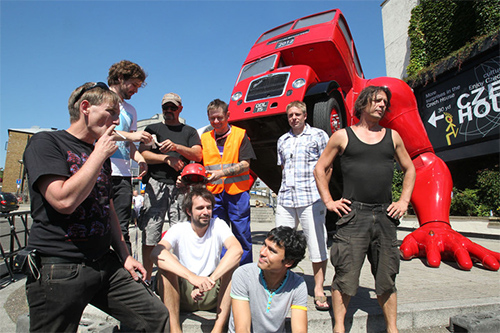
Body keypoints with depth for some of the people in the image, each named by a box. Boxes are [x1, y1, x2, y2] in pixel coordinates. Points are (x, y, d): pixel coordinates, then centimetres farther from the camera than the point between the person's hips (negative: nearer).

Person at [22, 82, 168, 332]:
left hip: (105, 264, 7)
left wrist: (124, 256, 16)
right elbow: (64, 201, -23)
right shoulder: (45, 143, -7)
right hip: (59, 270, -6)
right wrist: (99, 153, -12)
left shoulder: (101, 155, 16)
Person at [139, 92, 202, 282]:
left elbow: (198, 155, 3)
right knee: (150, 234, -2)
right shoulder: (152, 129, 20)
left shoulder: (189, 131, 19)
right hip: (156, 184, 0)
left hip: (181, 186, 0)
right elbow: (143, 154, 6)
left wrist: (176, 147, -12)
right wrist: (168, 159, -5)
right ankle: (146, 279, 8)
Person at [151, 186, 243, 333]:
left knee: (231, 263, -24)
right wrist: (192, 277, -42)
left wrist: (210, 280, -39)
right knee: (166, 262, -24)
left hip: (212, 293, 0)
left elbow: (237, 249, -26)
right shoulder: (179, 230, -7)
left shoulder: (218, 225, -6)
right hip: (183, 294, 0)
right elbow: (156, 253, -29)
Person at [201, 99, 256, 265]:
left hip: (237, 192, -3)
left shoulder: (240, 134, 3)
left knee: (242, 235, 3)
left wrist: (221, 173, -19)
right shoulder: (205, 138, 14)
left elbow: (245, 164, -7)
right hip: (214, 193, 3)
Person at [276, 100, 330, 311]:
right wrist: (287, 187, 14)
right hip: (285, 199, 5)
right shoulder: (283, 140, 19)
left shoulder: (318, 135, 5)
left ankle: (318, 290, 12)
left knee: (317, 244, -1)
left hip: (311, 198, -4)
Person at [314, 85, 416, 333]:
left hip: (385, 216, 4)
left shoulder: (392, 136, 13)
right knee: (345, 275, -1)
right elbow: (320, 169, 7)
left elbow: (409, 169, 23)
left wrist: (404, 201, 11)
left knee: (387, 277, 12)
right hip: (352, 215, -3)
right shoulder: (343, 136, 4)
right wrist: (328, 201, -1)